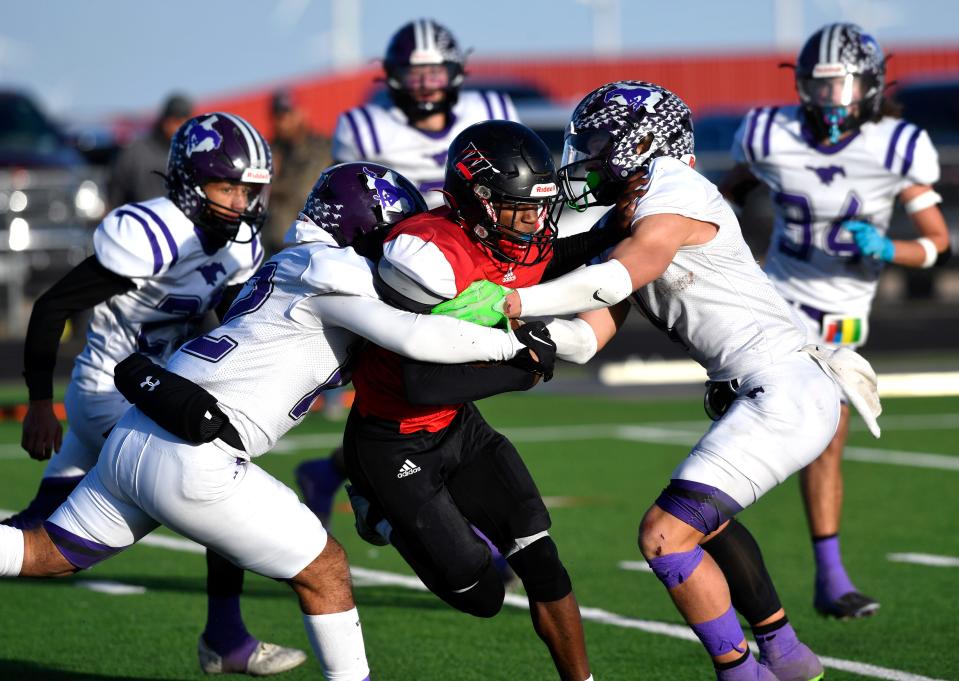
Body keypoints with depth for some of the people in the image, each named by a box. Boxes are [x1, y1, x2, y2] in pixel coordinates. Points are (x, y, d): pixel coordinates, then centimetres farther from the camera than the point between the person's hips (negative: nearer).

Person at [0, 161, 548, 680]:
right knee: (324, 568, 4)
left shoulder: (294, 265, 22)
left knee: (51, 553, 19)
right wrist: (513, 343, -5)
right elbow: (416, 337, -17)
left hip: (133, 441, 9)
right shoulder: (329, 270, -6)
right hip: (191, 465, -9)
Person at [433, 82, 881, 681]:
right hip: (773, 393, 11)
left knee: (665, 536, -14)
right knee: (703, 517, 31)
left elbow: (615, 280, -31)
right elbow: (587, 336, 8)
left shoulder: (672, 202, -12)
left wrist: (508, 301, -35)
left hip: (784, 395, -11)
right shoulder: (625, 227, 17)